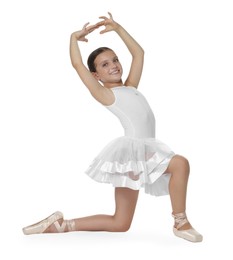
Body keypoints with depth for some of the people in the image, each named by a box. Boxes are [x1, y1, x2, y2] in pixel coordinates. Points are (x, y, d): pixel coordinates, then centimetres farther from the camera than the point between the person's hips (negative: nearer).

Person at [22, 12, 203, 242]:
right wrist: (75, 37, 12)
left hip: (143, 152, 7)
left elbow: (139, 53, 29)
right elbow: (77, 64, -2)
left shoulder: (130, 87, 23)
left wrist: (117, 28, 27)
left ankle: (60, 224, 13)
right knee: (180, 163, -25)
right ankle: (180, 223, -14)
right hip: (131, 149, -7)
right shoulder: (105, 94, 3)